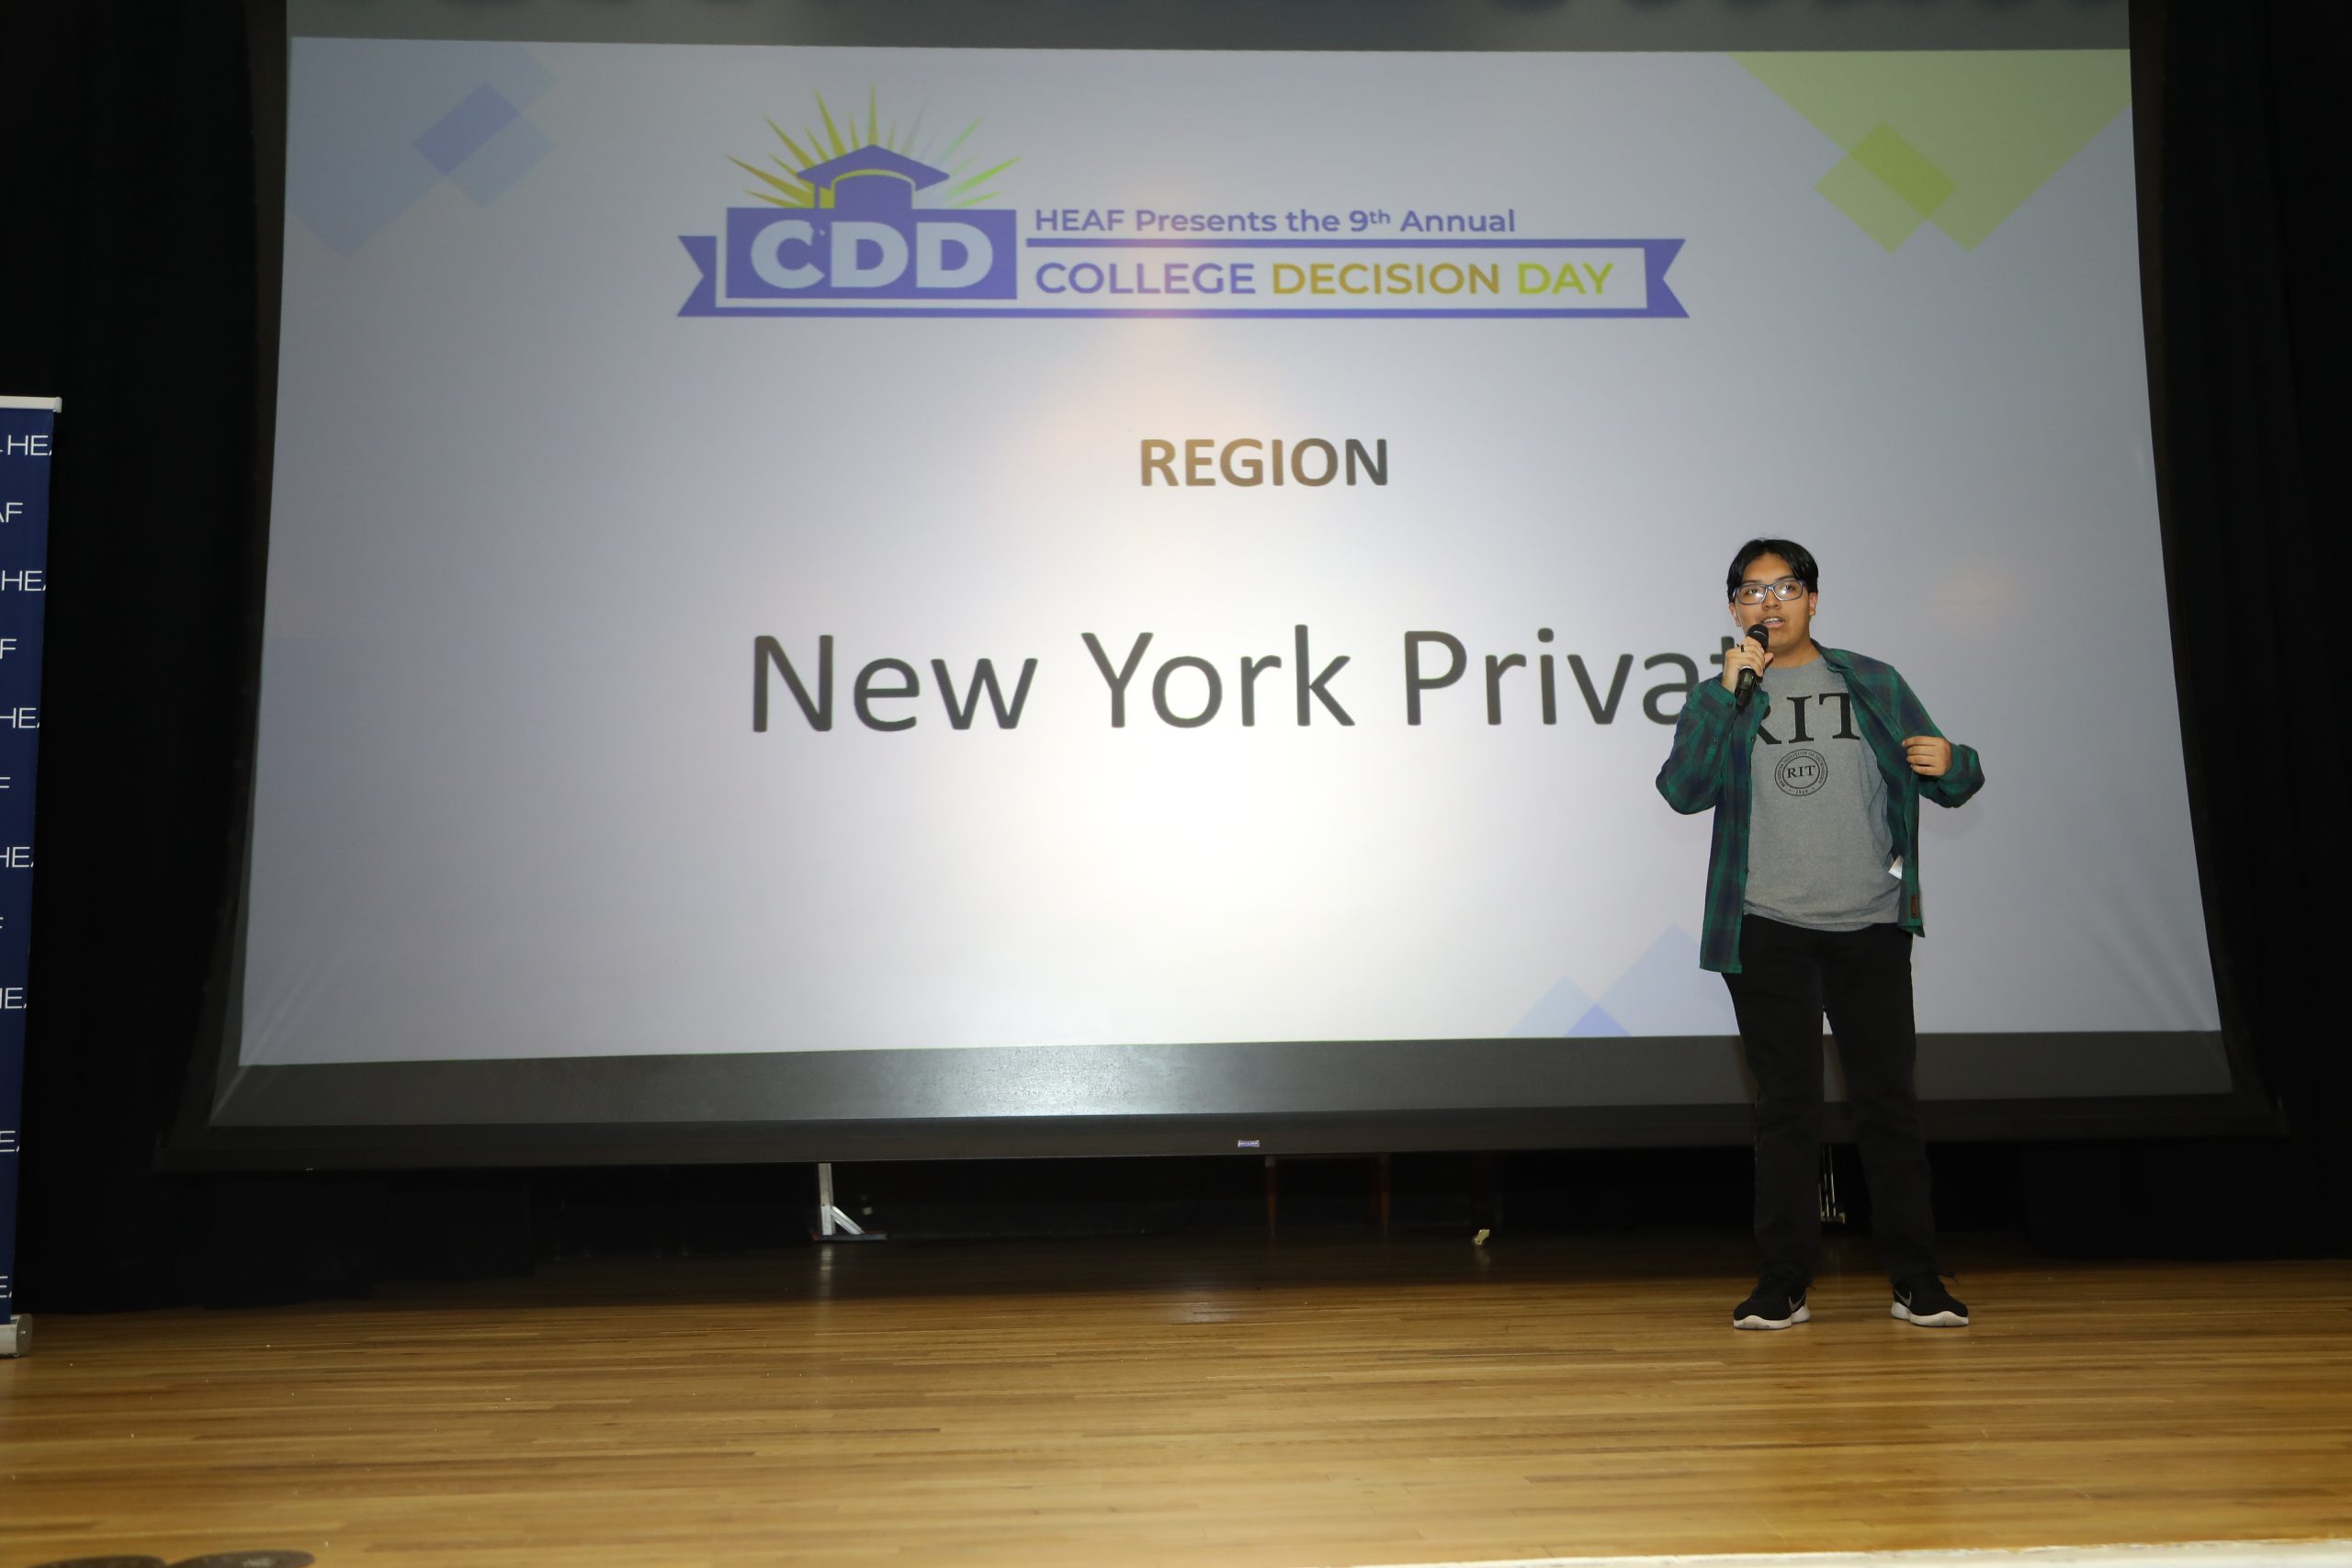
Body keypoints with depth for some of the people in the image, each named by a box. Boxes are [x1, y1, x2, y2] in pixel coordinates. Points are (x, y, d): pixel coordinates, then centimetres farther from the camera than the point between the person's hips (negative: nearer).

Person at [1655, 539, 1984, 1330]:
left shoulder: (1874, 686, 7)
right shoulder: (1719, 698, 6)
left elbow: (1944, 784, 7)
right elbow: (1685, 791, -10)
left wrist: (1953, 764, -17)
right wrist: (1732, 691, -15)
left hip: (1870, 926, 0)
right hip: (1767, 931, 0)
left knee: (1889, 1100, 4)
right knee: (1786, 1107, 5)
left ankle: (1916, 1279, 16)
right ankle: (1784, 1282, 12)